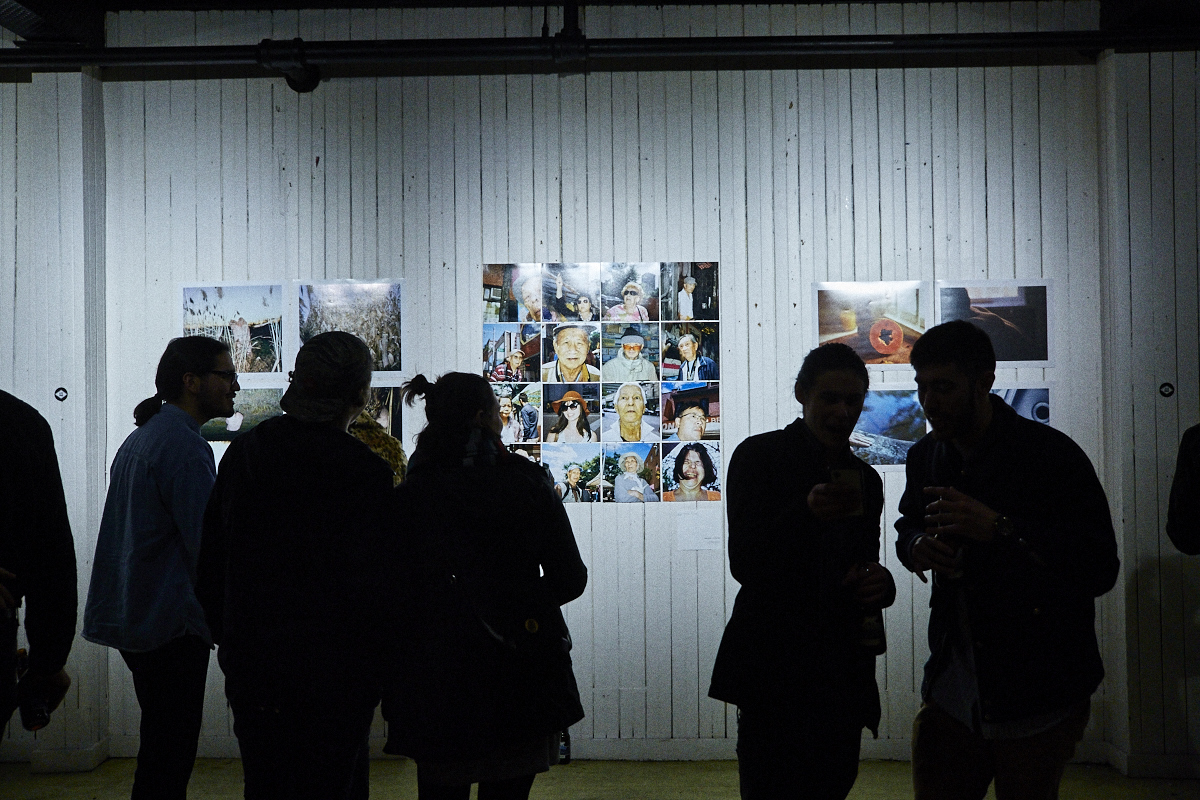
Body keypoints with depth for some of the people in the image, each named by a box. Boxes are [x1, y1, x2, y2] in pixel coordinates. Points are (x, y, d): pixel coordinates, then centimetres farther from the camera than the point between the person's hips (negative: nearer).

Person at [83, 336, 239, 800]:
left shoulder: (140, 437, 15)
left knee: (161, 749, 18)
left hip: (134, 618, 10)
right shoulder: (184, 445, -16)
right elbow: (208, 545, -20)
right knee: (169, 758, -3)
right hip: (171, 623, -10)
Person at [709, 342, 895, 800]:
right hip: (773, 665, -5)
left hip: (843, 671, 6)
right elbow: (744, 564, -11)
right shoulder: (759, 456, -4)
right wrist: (806, 513, -27)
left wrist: (880, 583, -4)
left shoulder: (865, 479, 14)